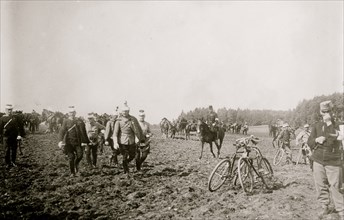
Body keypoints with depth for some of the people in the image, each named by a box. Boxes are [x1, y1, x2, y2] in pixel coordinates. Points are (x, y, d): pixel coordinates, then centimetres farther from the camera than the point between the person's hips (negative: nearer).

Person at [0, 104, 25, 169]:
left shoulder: (16, 118, 6)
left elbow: (21, 126, 6)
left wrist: (20, 135, -3)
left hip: (15, 137, 2)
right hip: (6, 137, -2)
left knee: (14, 151, 8)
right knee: (7, 151, -1)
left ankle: (13, 162, 22)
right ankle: (7, 164, 9)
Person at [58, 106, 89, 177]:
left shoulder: (79, 121, 5)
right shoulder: (65, 121, 3)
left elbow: (83, 132, 4)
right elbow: (62, 131, -5)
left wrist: (84, 142, -4)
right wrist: (60, 141, -20)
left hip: (78, 142, 1)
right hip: (69, 142, -1)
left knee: (80, 155, -11)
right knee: (71, 157, -1)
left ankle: (76, 165, 21)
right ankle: (72, 172, 13)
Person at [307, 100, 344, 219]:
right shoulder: (316, 126, 6)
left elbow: (330, 142, -17)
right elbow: (310, 143, 8)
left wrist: (329, 123, -20)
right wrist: (317, 140, -14)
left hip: (333, 161, -3)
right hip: (318, 160, 3)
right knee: (320, 186, 10)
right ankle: (324, 207, 25)